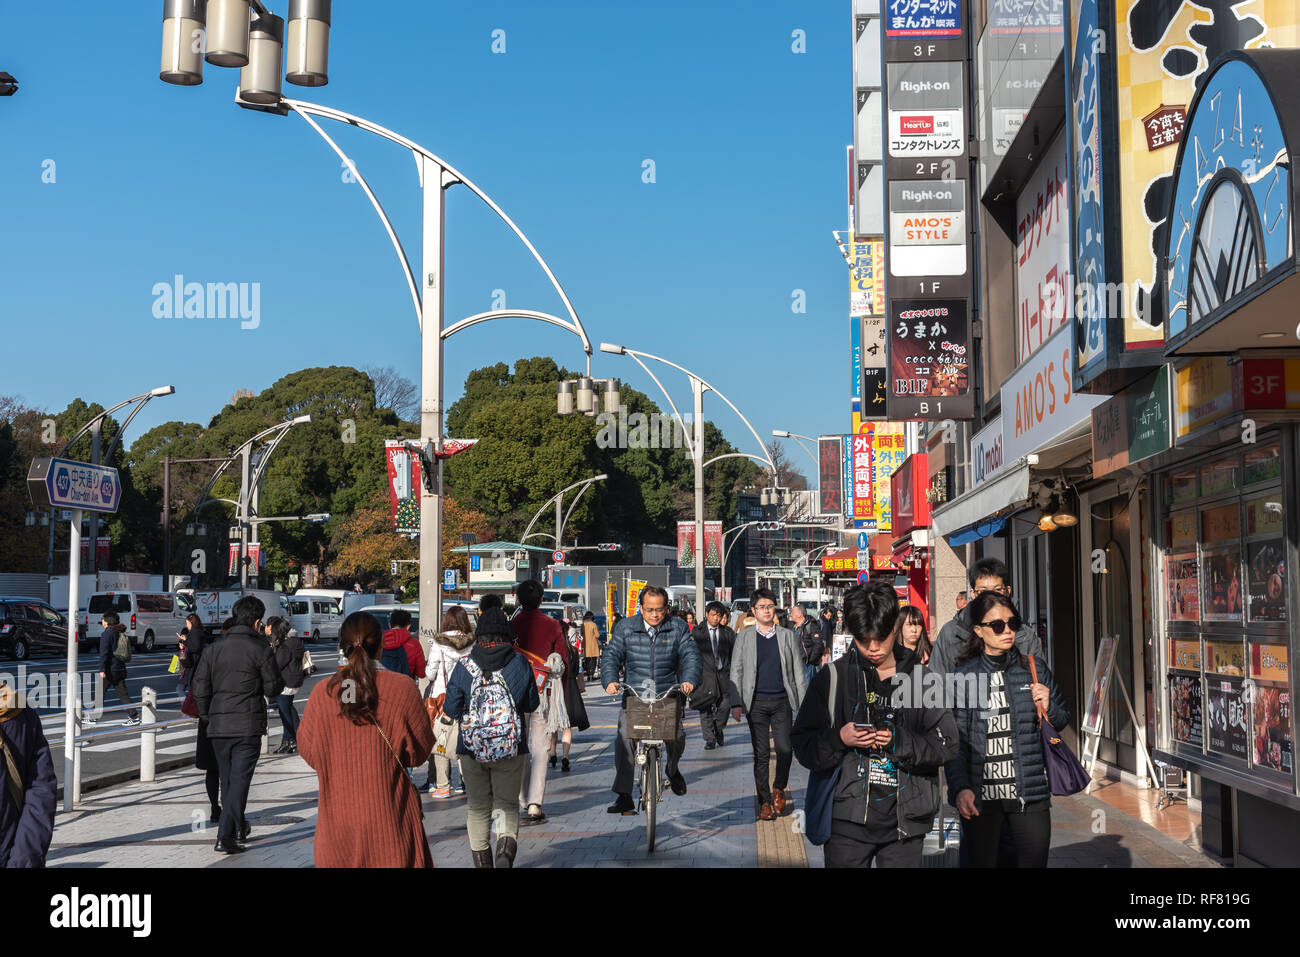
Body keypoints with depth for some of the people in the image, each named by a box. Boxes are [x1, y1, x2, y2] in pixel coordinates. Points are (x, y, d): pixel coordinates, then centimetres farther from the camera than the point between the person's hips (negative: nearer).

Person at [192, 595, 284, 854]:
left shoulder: (215, 648, 6)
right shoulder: (261, 649, -7)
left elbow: (200, 685, 5)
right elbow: (273, 688, -6)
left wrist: (206, 715, 16)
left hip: (218, 725, 5)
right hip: (248, 726, -5)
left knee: (227, 779, 17)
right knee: (240, 779, -4)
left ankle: (238, 828, 31)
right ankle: (226, 835, -13)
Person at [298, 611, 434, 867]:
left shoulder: (322, 693, -5)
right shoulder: (402, 688, -10)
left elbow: (308, 751, 5)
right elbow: (419, 752, -3)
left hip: (337, 820, 2)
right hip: (391, 817, -2)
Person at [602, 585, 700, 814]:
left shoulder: (678, 628, 7)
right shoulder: (625, 627, 6)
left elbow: (691, 655, 0)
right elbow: (611, 656, 3)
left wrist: (689, 680, -18)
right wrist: (610, 681, -15)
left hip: (669, 694, 0)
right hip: (634, 694, 0)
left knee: (677, 737, -11)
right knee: (624, 738, -15)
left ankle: (673, 769, 26)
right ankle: (623, 797, -9)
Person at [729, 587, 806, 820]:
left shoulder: (787, 636, 8)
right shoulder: (744, 637, 5)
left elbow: (798, 671, 9)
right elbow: (736, 671, 5)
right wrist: (736, 703, -4)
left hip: (782, 702, 0)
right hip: (756, 703, 0)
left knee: (785, 749, -8)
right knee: (761, 754, 2)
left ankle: (779, 788, 18)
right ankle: (765, 802, 12)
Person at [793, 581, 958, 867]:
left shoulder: (918, 676, 4)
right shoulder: (833, 677, 3)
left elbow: (946, 744, 0)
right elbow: (803, 745, 2)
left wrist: (900, 741, -15)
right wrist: (838, 739, -17)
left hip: (905, 819, 1)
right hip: (847, 819, 0)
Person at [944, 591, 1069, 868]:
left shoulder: (1034, 668, 7)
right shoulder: (964, 675, 1)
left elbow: (1063, 720, 17)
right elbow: (955, 740, -2)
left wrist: (1047, 708, -5)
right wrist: (959, 788, -13)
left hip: (1030, 794, 1)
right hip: (980, 796, -1)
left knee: (1034, 862, 2)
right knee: (982, 863, 5)